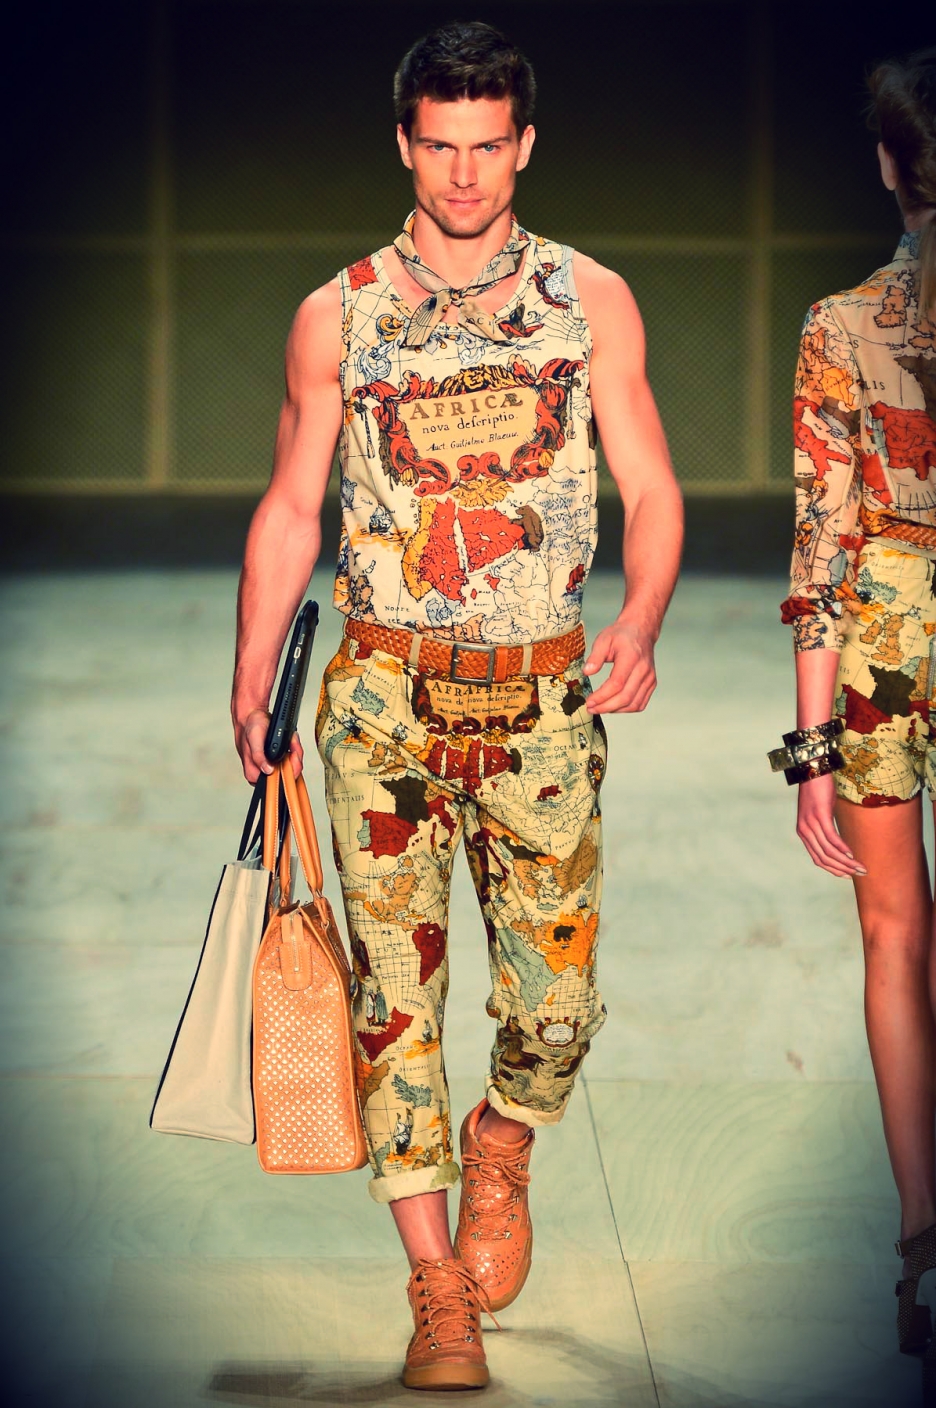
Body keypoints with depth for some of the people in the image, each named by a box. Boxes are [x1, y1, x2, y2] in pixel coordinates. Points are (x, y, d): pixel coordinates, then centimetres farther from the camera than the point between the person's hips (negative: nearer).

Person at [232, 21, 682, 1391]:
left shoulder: (591, 300, 6)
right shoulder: (337, 316, 6)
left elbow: (652, 487, 7)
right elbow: (291, 510, 10)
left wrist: (641, 623, -12)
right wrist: (251, 687, 1)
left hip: (546, 697, 0)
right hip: (388, 699, 0)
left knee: (556, 1000, -2)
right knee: (399, 982, -5)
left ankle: (501, 1151, 31)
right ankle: (438, 1286, 4)